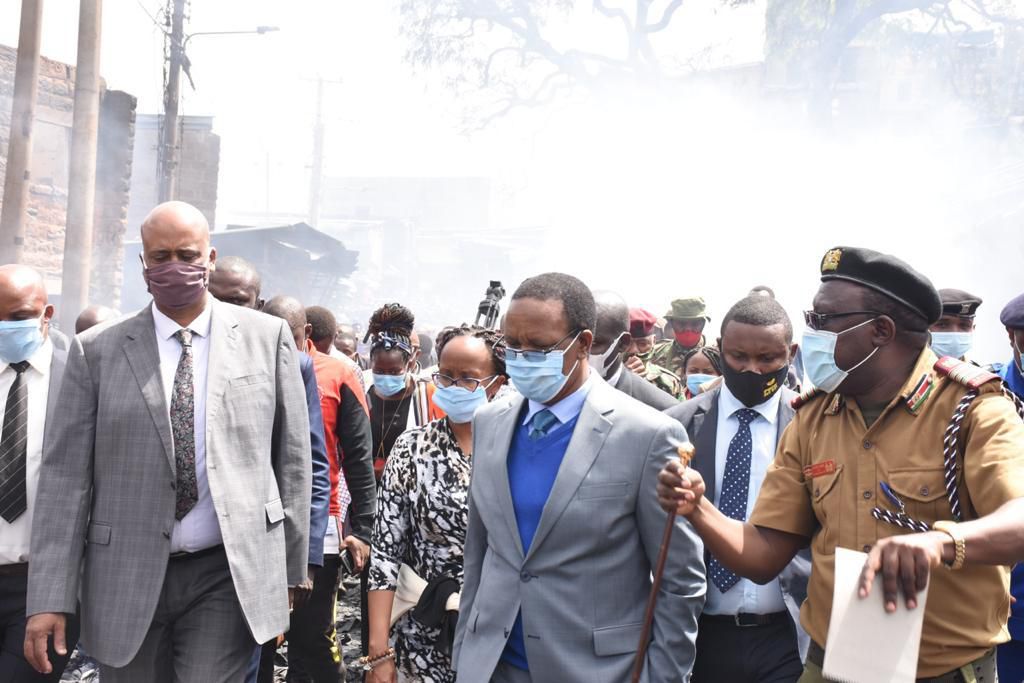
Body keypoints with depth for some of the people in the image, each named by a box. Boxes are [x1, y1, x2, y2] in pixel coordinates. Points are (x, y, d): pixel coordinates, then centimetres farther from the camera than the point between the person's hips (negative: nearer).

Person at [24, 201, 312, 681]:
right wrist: (50, 599, -6)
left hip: (229, 575, -1)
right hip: (128, 581, 1)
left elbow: (292, 456, 7)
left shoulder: (267, 337, 3)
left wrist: (290, 568, 8)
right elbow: (65, 473, 0)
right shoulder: (96, 351, 3)